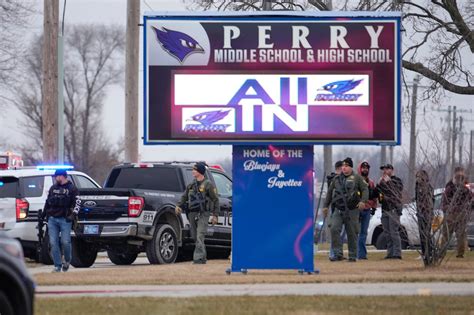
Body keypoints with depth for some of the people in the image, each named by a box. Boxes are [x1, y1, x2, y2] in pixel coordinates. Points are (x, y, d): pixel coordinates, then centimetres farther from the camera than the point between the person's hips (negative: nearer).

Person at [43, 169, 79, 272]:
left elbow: (76, 203, -2)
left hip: (65, 220, -5)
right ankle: (57, 266, 3)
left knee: (65, 242, -9)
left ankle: (67, 260, 18)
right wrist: (44, 214, 17)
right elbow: (47, 202, 23)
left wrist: (72, 214, -13)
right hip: (52, 219, 5)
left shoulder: (72, 189, 2)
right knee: (53, 243, -2)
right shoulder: (53, 188, 17)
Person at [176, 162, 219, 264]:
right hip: (192, 213, 7)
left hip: (203, 214, -7)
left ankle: (198, 257, -21)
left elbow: (215, 200, 0)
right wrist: (179, 206, 2)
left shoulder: (208, 184, -1)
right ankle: (203, 257, 21)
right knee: (195, 237, 9)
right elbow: (184, 197, 22)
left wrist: (215, 215, -6)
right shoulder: (191, 185, 17)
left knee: (200, 236, -16)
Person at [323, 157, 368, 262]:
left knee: (352, 233, 2)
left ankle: (353, 256, 13)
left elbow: (365, 189, -2)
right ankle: (338, 254, -12)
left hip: (352, 210, -3)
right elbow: (330, 192, 23)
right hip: (338, 210, 3)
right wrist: (326, 205, 20)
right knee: (334, 229, -15)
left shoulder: (357, 178, 3)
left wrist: (363, 201, -19)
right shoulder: (337, 179, 14)